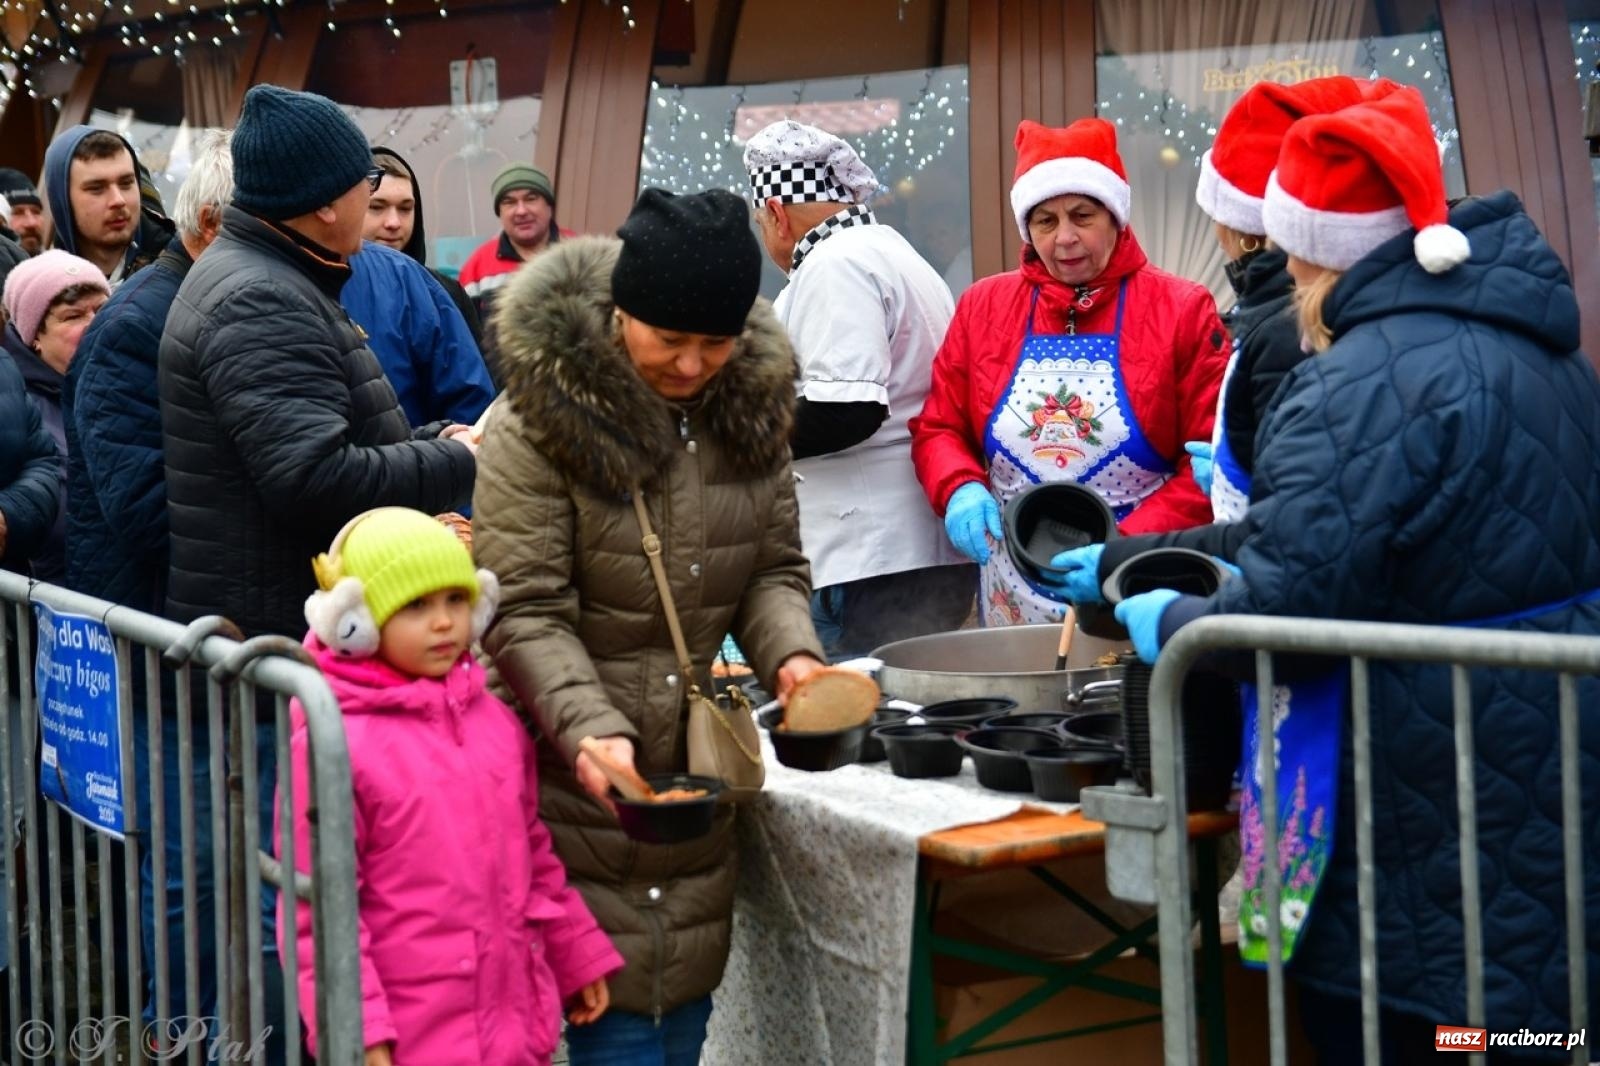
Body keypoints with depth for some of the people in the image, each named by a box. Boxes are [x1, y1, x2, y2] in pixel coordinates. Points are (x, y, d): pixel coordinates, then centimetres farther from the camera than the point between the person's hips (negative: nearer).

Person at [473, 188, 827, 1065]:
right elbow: (524, 613, -15)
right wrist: (593, 728, -28)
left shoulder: (751, 406, 3)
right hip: (582, 784, -5)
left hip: (698, 779, 6)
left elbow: (774, 567, 9)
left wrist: (790, 655, -12)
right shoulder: (538, 421, -14)